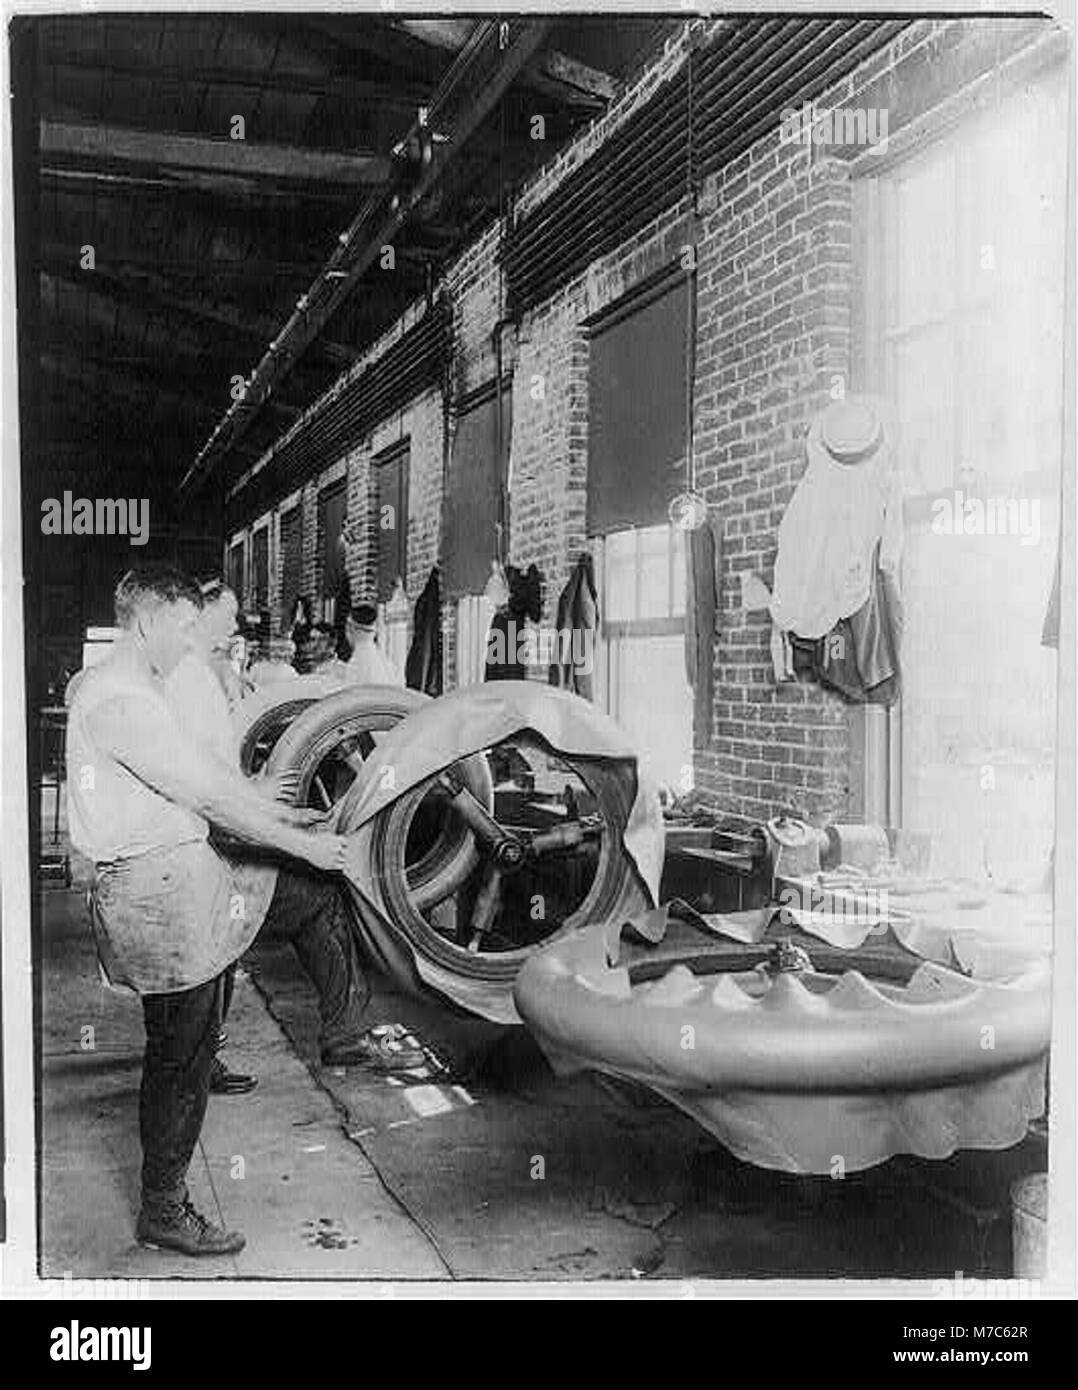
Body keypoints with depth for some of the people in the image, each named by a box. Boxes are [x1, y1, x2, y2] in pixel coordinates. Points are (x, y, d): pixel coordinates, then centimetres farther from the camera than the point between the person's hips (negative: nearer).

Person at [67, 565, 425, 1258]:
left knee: (318, 893, 14)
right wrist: (301, 842, -15)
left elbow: (206, 766, 17)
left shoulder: (141, 691, 15)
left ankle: (346, 1035, 24)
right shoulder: (118, 700, -20)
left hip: (190, 870, 10)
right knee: (179, 1052, 0)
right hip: (154, 888, -10)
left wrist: (282, 813, 15)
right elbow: (206, 794, -22)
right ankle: (164, 1210, 16)